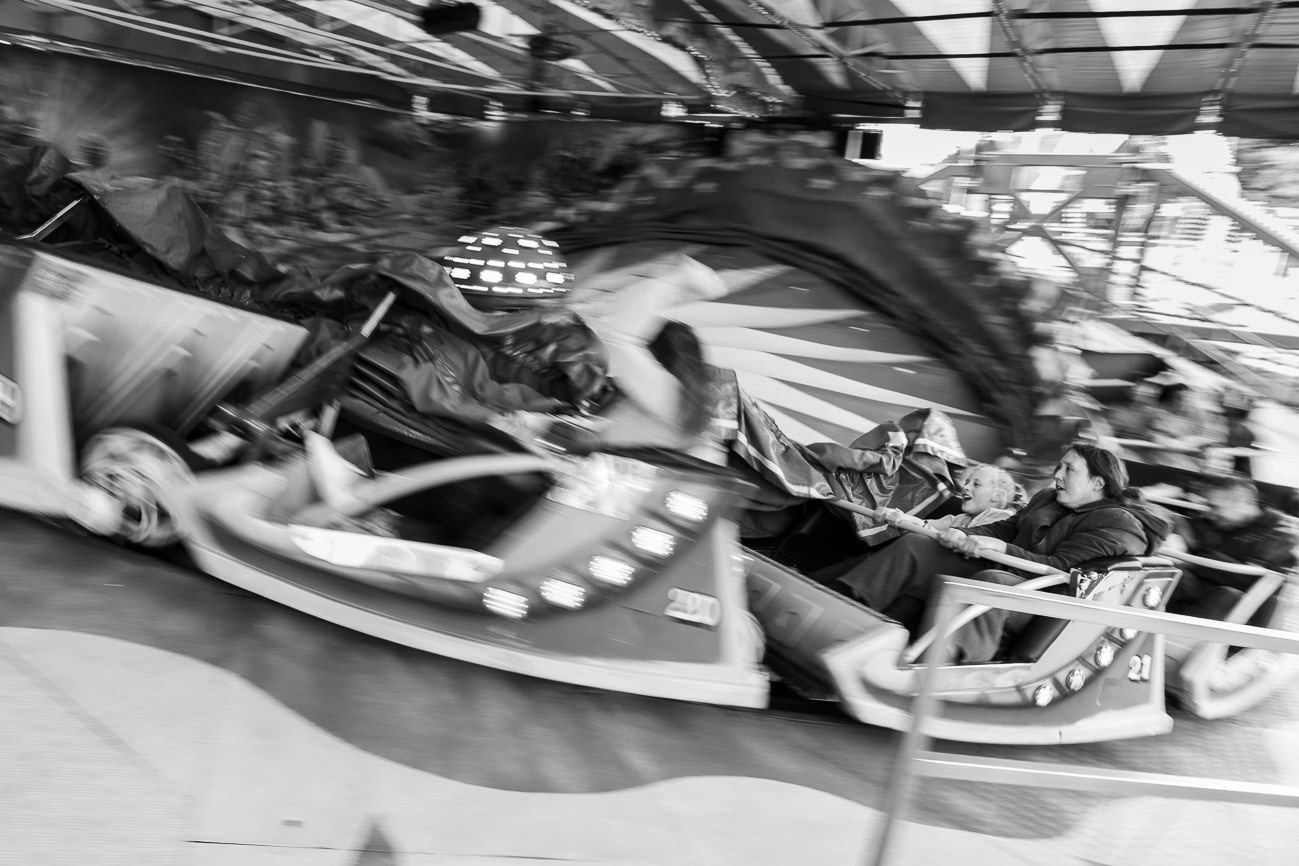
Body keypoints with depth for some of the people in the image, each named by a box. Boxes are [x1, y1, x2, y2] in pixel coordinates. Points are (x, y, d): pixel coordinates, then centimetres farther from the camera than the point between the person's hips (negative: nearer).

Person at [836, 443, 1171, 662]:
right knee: (916, 547, -9)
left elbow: (1059, 567, -15)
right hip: (1003, 572, 8)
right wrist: (965, 535, -1)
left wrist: (1001, 549, -22)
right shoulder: (1047, 499, 21)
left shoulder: (1117, 525, -5)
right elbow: (1005, 527, 19)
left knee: (989, 581, -42)